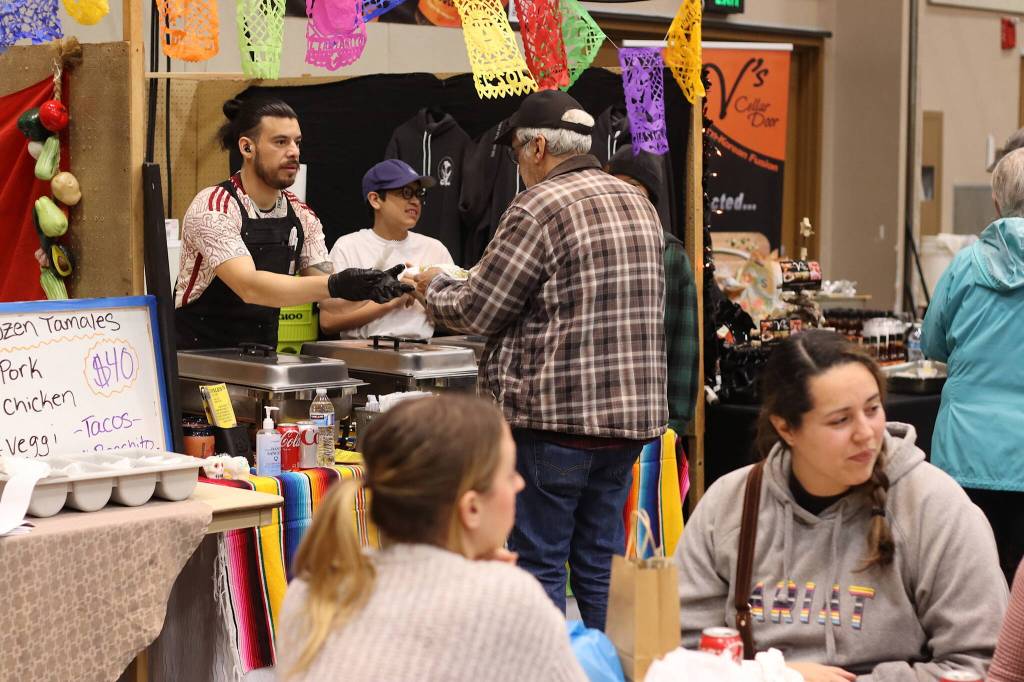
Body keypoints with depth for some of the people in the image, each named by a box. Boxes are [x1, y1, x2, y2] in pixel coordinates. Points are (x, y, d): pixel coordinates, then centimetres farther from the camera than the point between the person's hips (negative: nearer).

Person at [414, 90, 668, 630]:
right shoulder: (639, 205, 13)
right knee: (600, 563, 14)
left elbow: (477, 311, -8)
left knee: (538, 564, 2)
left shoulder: (539, 207, -12)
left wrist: (434, 288, 13)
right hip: (631, 414, 8)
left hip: (554, 414, -8)